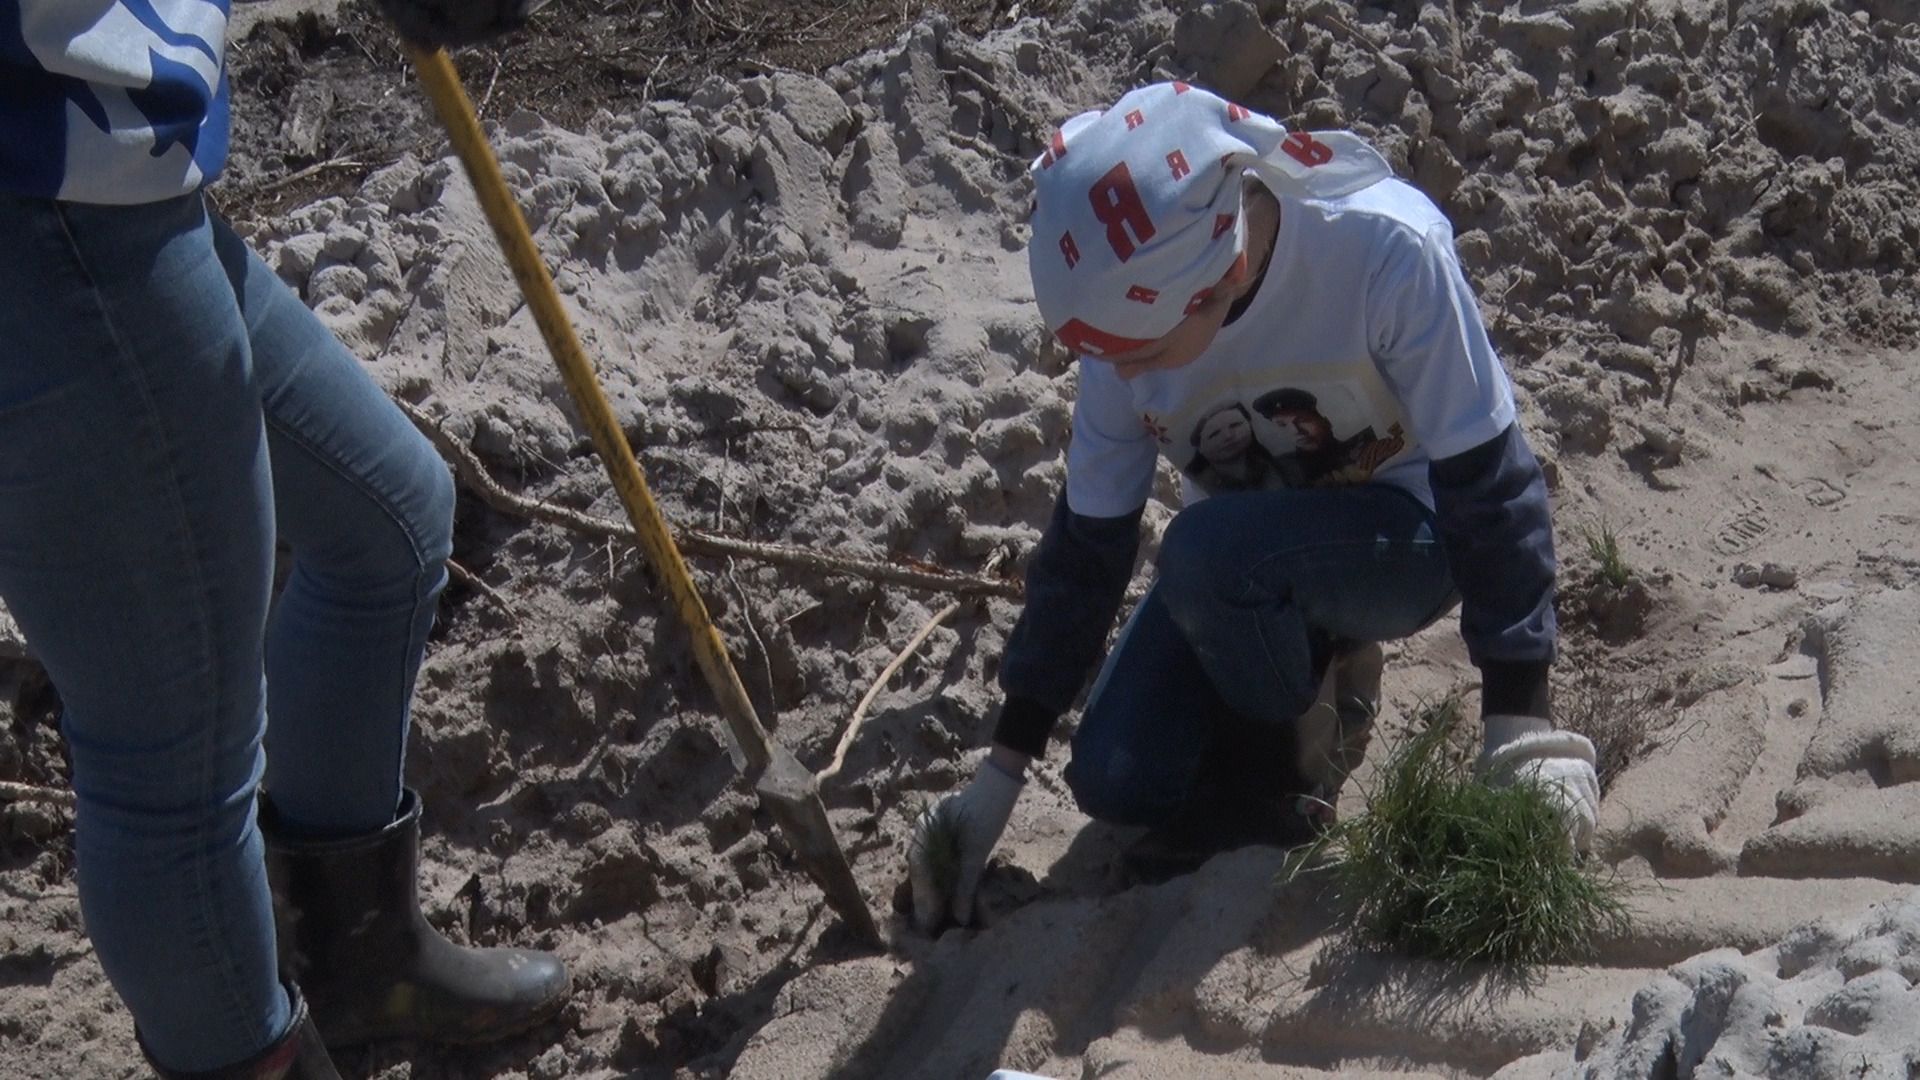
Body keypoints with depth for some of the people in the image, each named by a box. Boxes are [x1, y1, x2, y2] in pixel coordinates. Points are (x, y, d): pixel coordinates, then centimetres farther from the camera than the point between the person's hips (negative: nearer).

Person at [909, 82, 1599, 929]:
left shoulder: (1388, 252, -32)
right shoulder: (1132, 313, -18)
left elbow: (1487, 485, -23)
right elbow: (1085, 544, -7)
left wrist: (1521, 730, -24)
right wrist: (999, 777, -4)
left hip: (1406, 540, -4)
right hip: (1238, 565, 4)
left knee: (1209, 550, -35)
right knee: (1115, 781, -16)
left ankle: (1296, 766, -5)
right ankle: (1312, 672, 12)